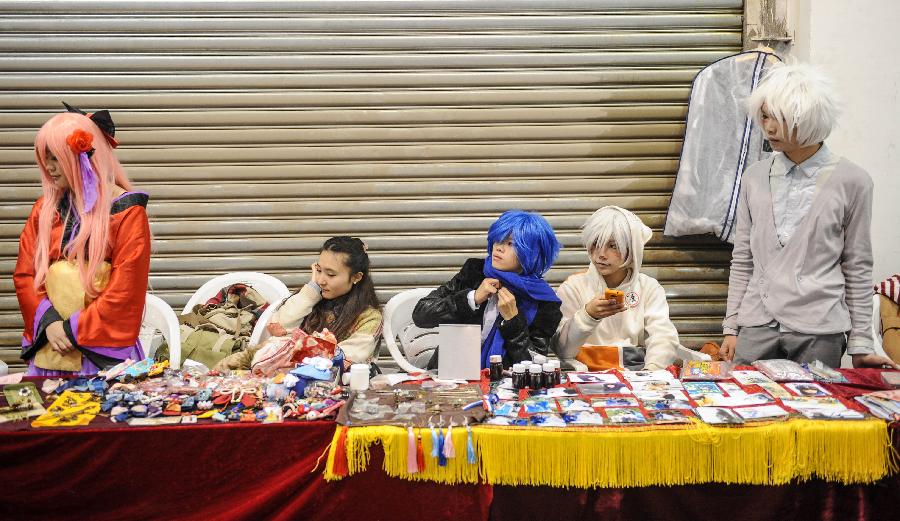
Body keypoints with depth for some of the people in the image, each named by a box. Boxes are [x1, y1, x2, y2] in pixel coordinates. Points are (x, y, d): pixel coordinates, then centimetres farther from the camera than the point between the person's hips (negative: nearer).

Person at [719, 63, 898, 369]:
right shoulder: (755, 177, 6)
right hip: (756, 328, 2)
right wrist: (731, 327, 7)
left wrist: (860, 344, 3)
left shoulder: (851, 182, -2)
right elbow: (742, 261, 9)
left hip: (819, 332, -2)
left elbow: (858, 270, 3)